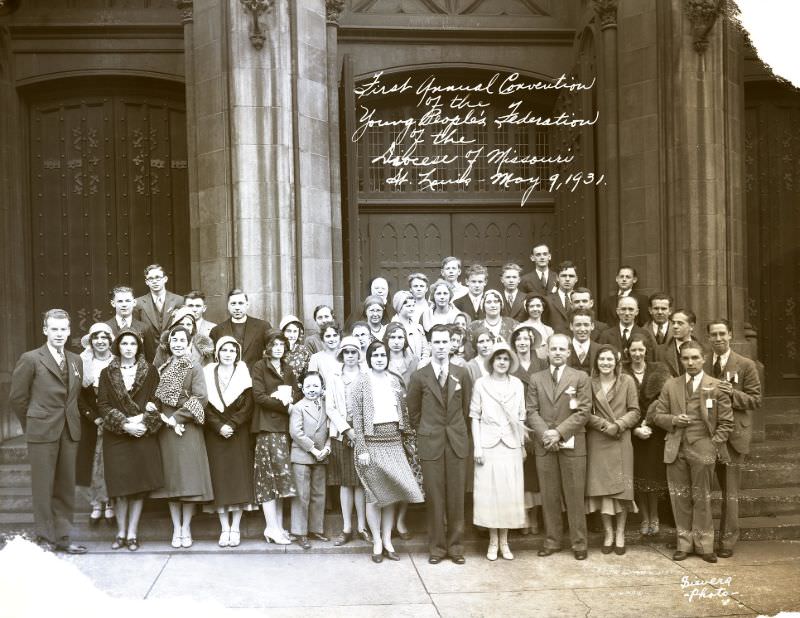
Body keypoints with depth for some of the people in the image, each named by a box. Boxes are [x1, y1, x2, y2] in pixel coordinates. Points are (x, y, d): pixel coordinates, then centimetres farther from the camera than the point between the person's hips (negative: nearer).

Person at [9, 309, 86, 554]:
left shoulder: (76, 361, 11)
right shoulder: (30, 359, -4)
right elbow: (17, 398, 0)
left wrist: (71, 420, 9)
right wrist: (33, 426, 5)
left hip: (70, 432, 4)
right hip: (42, 433, -4)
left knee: (65, 487, 8)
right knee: (43, 488, 2)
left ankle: (63, 538, 17)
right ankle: (46, 539, 12)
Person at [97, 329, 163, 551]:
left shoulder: (150, 371, 6)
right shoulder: (107, 373, 7)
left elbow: (155, 400, 2)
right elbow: (103, 404, 0)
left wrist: (143, 421, -14)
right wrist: (124, 424, -12)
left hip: (144, 435, 0)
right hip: (116, 436, 0)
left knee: (140, 484, -1)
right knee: (120, 485, 0)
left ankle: (132, 533, 6)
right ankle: (121, 533, 10)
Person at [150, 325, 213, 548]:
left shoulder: (195, 369, 0)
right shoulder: (162, 369, 10)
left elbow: (200, 398, -10)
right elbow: (155, 399, 6)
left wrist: (176, 417, -13)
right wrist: (167, 420, -10)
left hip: (189, 429, -3)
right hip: (166, 429, 3)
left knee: (189, 477, -3)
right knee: (170, 478, 4)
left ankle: (186, 528, 5)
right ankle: (176, 528, 10)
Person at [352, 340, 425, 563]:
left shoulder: (394, 380, 10)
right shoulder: (362, 381, -3)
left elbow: (402, 411, 15)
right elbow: (357, 418, -6)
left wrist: (403, 437, 7)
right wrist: (362, 449, -12)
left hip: (393, 440, 4)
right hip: (372, 442, -4)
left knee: (391, 493, 5)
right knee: (374, 494, 1)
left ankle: (387, 541, 15)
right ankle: (377, 543, 11)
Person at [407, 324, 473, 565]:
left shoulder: (461, 374, 2)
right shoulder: (419, 377, -1)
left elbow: (466, 406, 12)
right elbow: (413, 410, 9)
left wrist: (456, 429, 12)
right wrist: (425, 432, 9)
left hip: (457, 443, 1)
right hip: (430, 444, -1)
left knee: (456, 497, 5)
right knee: (434, 497, 3)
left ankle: (456, 546, 16)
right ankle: (437, 547, 13)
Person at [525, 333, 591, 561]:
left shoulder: (580, 378, 4)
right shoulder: (536, 379, 10)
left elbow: (583, 412, -4)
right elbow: (531, 411, 4)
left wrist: (559, 432, -13)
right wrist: (545, 433, -12)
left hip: (572, 444, -2)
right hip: (544, 445, 2)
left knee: (575, 495, 0)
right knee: (549, 496, 6)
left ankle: (579, 543, 9)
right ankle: (552, 541, 15)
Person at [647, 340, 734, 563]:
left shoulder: (716, 387, 1)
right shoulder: (671, 385, 9)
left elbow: (726, 422, 2)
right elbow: (657, 414, 12)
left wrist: (714, 444, -8)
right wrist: (673, 420, -8)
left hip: (703, 450, -2)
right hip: (676, 450, 3)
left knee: (702, 499, 4)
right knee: (680, 499, 7)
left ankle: (703, 545, 15)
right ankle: (684, 544, 18)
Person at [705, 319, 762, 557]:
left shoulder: (746, 365, 1)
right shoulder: (702, 365, 8)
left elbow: (756, 400, -3)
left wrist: (732, 394, -18)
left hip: (734, 435, -3)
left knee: (730, 490, -1)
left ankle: (728, 540, 7)